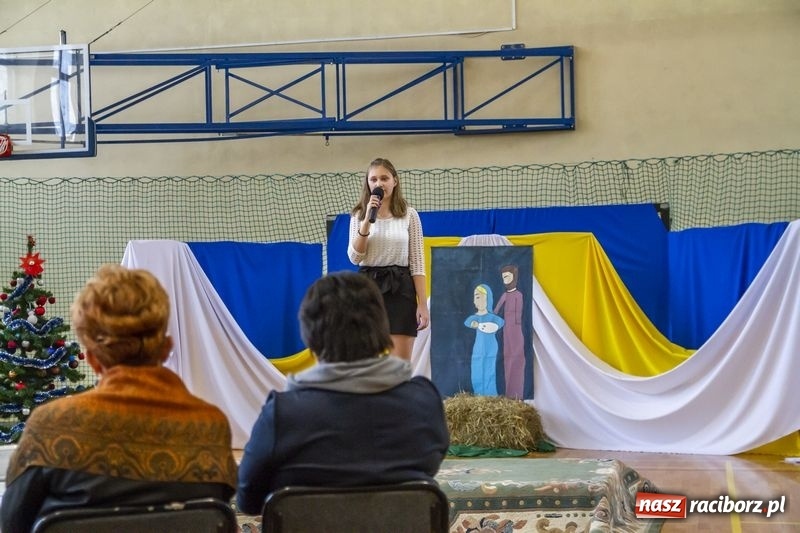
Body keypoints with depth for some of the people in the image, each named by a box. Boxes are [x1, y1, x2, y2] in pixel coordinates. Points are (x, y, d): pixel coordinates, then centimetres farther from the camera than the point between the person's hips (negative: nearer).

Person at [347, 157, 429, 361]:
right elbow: (355, 258, -4)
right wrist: (367, 220, -14)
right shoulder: (359, 215, 7)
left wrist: (422, 303, -5)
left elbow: (417, 262, 2)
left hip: (399, 288, -1)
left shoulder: (409, 215, 3)